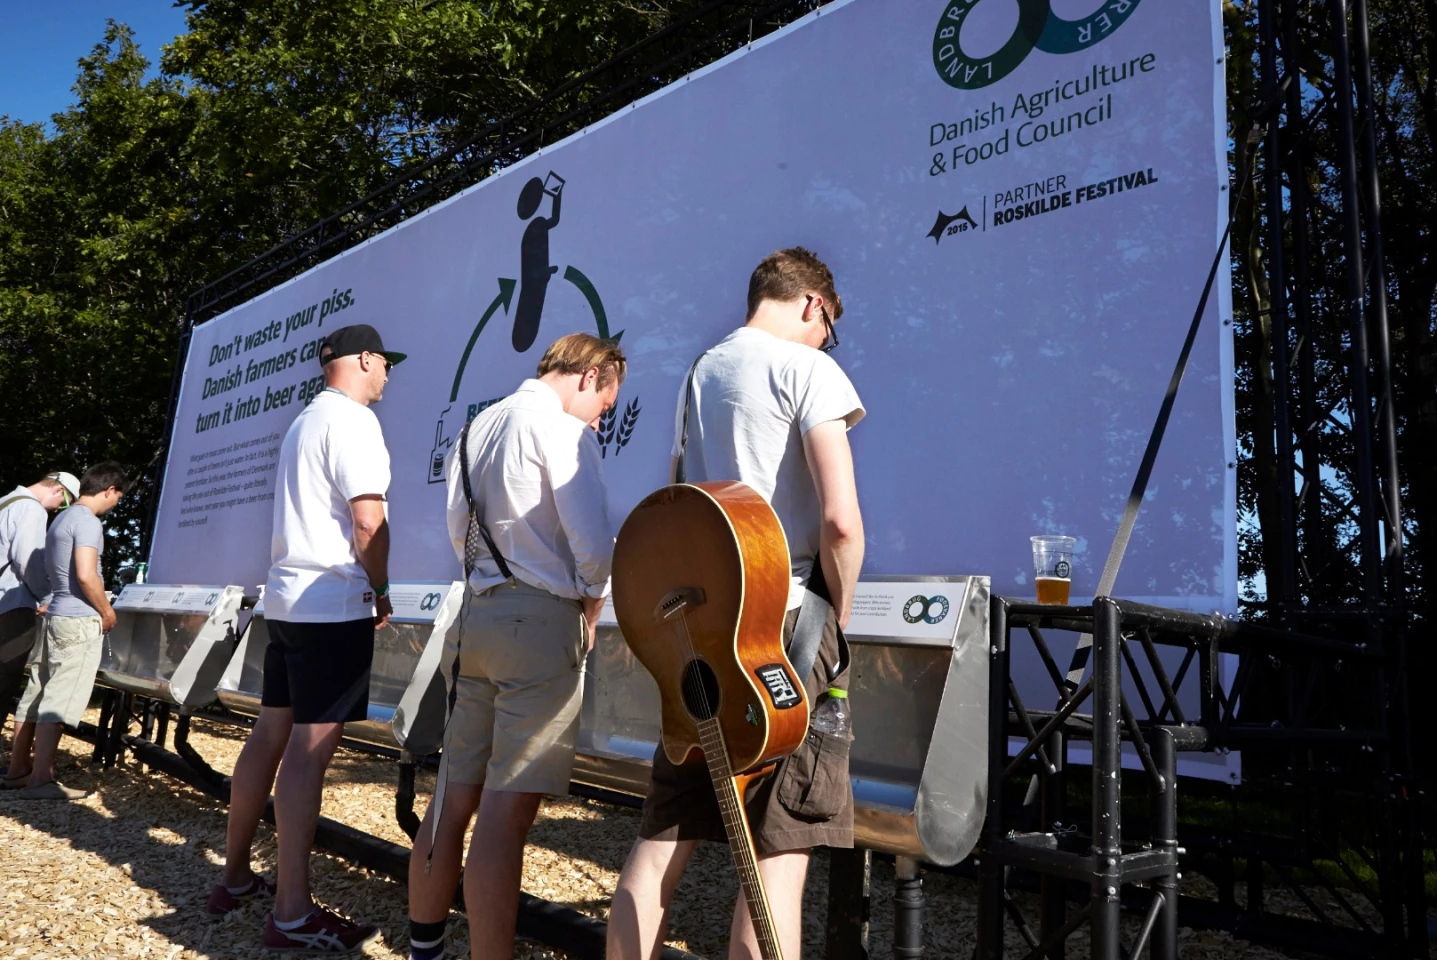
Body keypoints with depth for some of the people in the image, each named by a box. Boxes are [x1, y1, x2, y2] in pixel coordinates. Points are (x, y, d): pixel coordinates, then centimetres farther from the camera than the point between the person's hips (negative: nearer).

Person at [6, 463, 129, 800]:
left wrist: (98, 605, 23)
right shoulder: (86, 521, -14)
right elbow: (86, 575, -23)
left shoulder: (62, 518, 16)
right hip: (79, 621, -10)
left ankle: (18, 765, 24)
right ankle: (39, 779, -5)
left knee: (36, 694, 15)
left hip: (55, 617, 10)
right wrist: (106, 611, -10)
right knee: (59, 701, -7)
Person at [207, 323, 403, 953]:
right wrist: (380, 592, -4)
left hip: (287, 598, 10)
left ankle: (235, 877, 26)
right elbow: (368, 521, -18)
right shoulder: (354, 420, -10)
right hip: (335, 603, -10)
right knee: (311, 747, -9)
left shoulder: (305, 421, 19)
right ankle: (292, 915, -4)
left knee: (270, 734, 15)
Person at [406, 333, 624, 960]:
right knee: (507, 812, -7)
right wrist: (591, 607, 2)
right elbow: (593, 542, -14)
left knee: (454, 799, 14)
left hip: (477, 615, 8)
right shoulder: (561, 427, -8)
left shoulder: (479, 425, 16)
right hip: (543, 619, -8)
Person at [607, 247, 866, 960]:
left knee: (662, 838, 13)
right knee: (780, 853, -2)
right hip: (785, 623, -7)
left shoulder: (698, 374, 19)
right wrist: (838, 623, -1)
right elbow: (840, 521, -16)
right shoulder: (807, 368, -5)